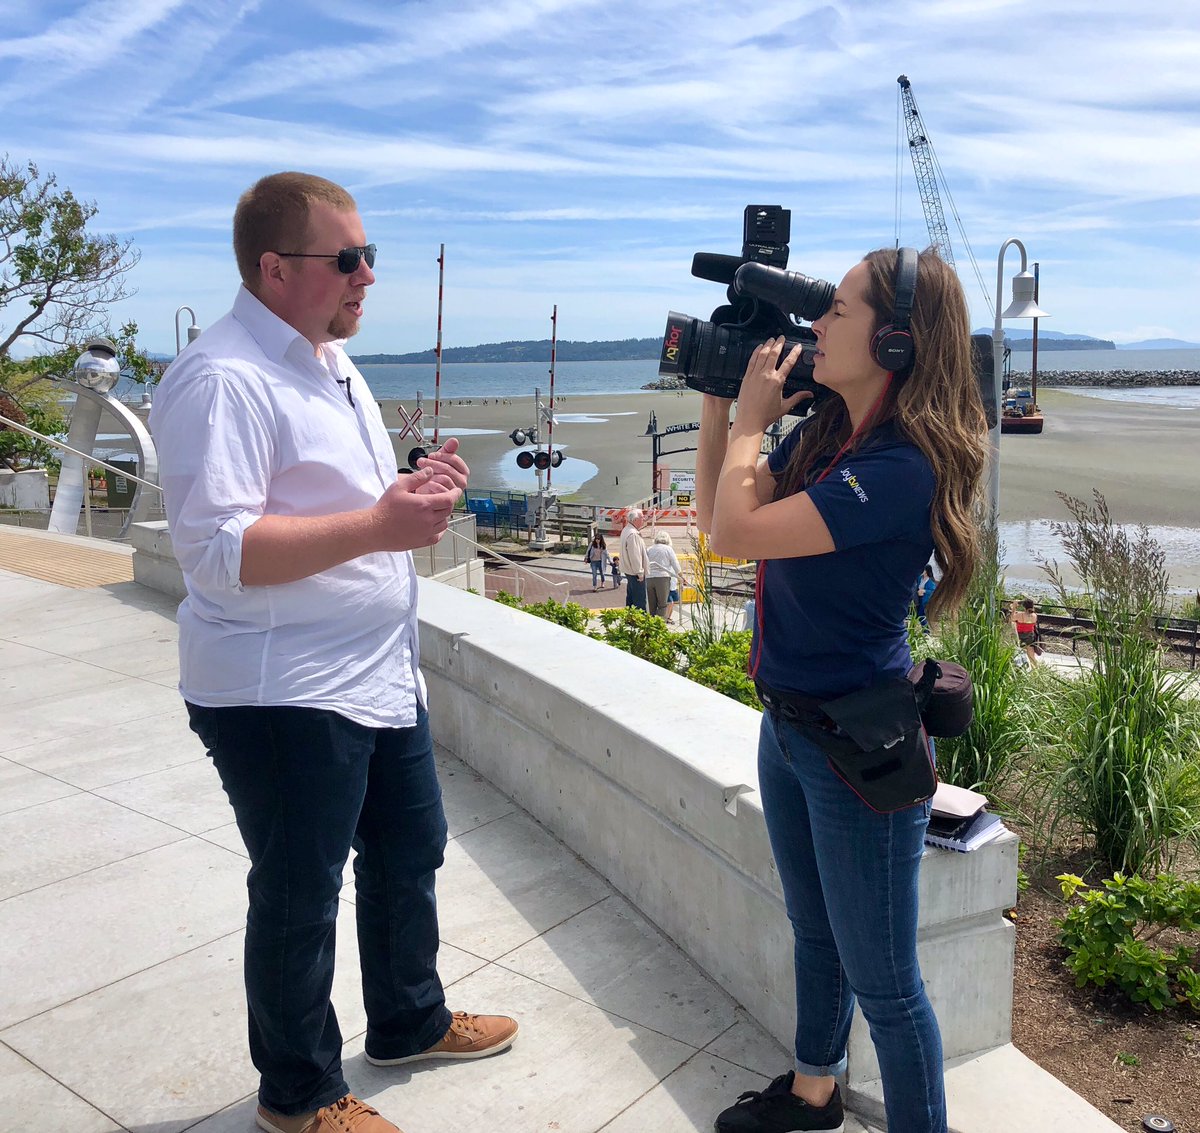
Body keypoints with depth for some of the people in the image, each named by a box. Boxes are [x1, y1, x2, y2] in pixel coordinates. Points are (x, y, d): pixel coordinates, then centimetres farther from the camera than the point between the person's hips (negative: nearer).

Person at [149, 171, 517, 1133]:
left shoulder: (330, 360, 13)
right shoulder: (223, 379, -19)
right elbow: (219, 549, -27)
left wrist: (414, 491, 5)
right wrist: (377, 525, -31)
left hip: (381, 676, 10)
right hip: (283, 698, -10)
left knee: (410, 851, 22)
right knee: (299, 899, 8)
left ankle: (409, 1019, 47)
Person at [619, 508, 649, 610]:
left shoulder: (626, 530, 10)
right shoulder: (633, 534, -23)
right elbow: (635, 555, -24)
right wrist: (640, 572, -20)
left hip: (629, 571, 11)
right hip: (635, 572, -11)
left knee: (630, 598, 18)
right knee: (640, 601, -7)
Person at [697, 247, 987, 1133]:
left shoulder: (902, 468, -26)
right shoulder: (823, 435, 2)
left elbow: (733, 534, -28)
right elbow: (717, 506, 12)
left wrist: (752, 415, -14)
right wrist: (717, 397, 2)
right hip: (788, 722, 9)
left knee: (881, 978, 7)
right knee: (814, 931, 26)